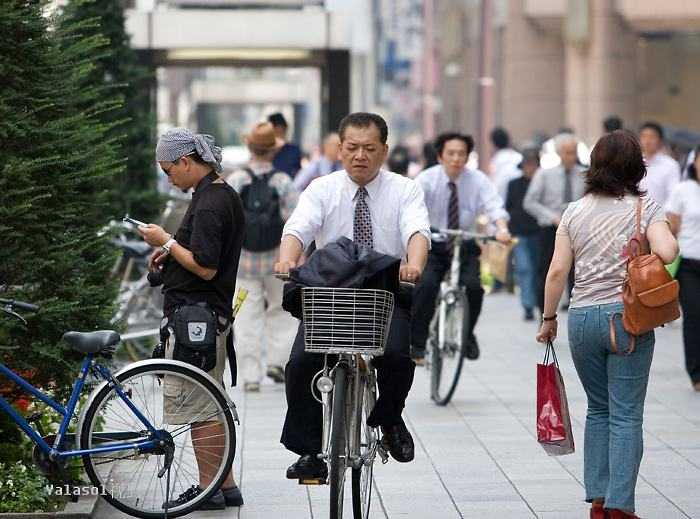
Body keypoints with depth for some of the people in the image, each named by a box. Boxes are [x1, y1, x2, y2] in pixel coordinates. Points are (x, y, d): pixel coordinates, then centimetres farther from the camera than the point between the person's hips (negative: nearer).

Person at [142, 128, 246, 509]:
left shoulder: (208, 204, -19)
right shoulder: (225, 195, 13)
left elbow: (205, 267, -23)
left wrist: (167, 242, -12)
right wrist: (171, 251, 13)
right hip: (214, 312, 10)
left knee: (196, 406, -4)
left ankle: (209, 489, 1)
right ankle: (226, 485, 20)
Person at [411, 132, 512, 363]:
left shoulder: (478, 180, -6)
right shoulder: (427, 179, -9)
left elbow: (494, 205, -22)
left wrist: (502, 229, -42)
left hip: (464, 245, 1)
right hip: (432, 244, -1)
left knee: (473, 286, -20)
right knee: (426, 285, -24)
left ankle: (467, 335, 7)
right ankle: (416, 343, -12)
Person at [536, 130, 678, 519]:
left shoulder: (575, 212, 5)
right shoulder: (646, 208, -3)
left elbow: (557, 272, 2)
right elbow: (667, 252, -20)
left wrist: (549, 318, 13)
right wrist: (669, 237, 3)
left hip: (582, 318, 3)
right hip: (628, 318, -3)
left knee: (599, 409, 17)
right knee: (626, 415, 0)